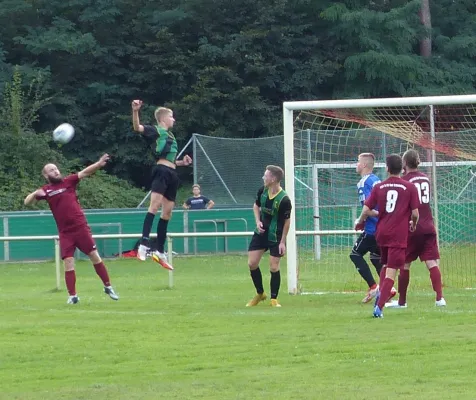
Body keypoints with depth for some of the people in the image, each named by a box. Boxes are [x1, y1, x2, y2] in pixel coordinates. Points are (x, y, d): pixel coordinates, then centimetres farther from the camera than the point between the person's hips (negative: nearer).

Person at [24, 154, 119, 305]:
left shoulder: (68, 181, 2)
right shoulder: (46, 190, 2)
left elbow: (85, 172, -7)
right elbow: (27, 202, 1)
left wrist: (99, 164, -23)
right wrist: (36, 193, -20)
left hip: (81, 227, 0)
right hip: (65, 233, 0)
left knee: (95, 256, 2)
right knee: (68, 262, -6)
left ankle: (108, 287, 14)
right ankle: (72, 296, 0)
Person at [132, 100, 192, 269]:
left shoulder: (171, 136, 25)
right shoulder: (156, 130, 1)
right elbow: (137, 127, -18)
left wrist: (182, 162, 18)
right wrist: (135, 111, -33)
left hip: (172, 174, 9)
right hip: (161, 171, -9)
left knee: (167, 212, 10)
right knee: (155, 205, -23)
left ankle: (160, 252, 15)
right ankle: (144, 245, -33)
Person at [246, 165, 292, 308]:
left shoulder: (284, 200, -25)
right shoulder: (262, 191, -7)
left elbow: (287, 221, -14)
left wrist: (282, 242, -13)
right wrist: (258, 221, -4)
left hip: (275, 237, -6)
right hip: (261, 233, 6)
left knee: (274, 267, -5)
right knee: (252, 263, 2)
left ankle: (274, 299, 11)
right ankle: (260, 294, 22)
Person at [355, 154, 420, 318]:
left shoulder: (379, 187, 2)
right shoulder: (409, 187, -4)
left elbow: (366, 210, -1)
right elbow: (415, 213, -4)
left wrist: (360, 221, 20)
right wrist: (413, 224, 17)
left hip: (381, 233, 4)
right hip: (399, 235, -4)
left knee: (385, 265, 26)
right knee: (391, 272, -4)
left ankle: (381, 293, 5)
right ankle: (379, 307, -14)